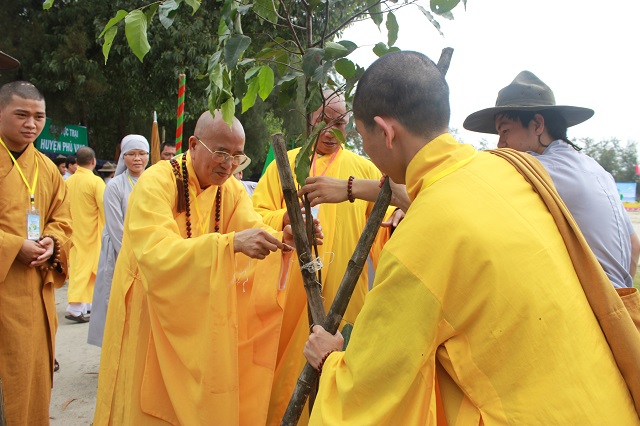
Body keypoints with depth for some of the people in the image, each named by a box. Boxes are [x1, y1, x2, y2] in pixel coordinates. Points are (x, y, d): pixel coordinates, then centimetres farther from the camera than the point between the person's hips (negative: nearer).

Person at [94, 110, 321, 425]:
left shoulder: (232, 190, -2)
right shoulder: (156, 182, -20)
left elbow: (254, 235, -15)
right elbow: (155, 252, -34)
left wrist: (284, 241, -37)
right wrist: (231, 242, -44)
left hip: (204, 317, 5)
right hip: (151, 315, -4)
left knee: (198, 399, 14)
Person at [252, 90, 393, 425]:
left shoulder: (364, 169, 8)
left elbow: (384, 224, 3)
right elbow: (255, 217, 4)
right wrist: (285, 218, -16)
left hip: (344, 291, 0)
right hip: (291, 289, 0)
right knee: (287, 365, 5)